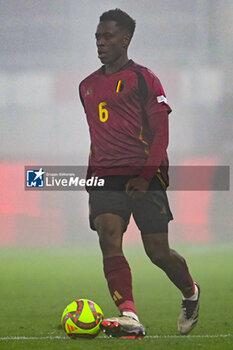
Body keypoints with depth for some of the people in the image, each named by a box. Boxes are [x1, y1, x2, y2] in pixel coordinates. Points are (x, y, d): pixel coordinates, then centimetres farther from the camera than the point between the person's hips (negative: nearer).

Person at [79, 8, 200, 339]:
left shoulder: (143, 79, -1)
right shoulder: (88, 86, 16)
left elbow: (161, 132, -6)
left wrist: (145, 175, -16)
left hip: (144, 177, -4)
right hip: (105, 178, 4)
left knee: (158, 251, -1)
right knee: (109, 238, -19)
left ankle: (190, 293, 31)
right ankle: (129, 317, -28)